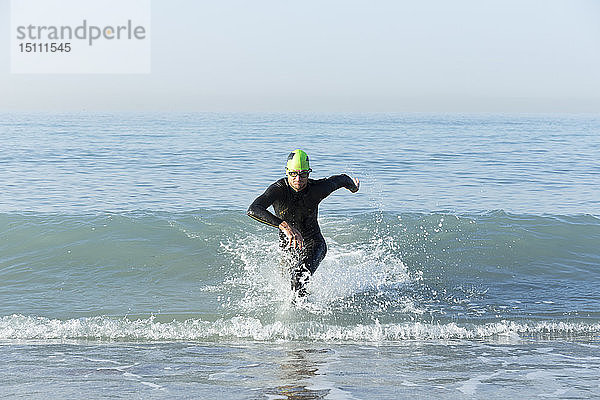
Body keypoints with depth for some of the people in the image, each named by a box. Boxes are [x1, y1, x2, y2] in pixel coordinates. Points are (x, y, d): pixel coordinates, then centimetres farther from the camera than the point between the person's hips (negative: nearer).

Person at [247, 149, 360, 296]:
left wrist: (353, 187, 24)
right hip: (288, 245, 2)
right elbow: (253, 210, -44)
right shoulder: (278, 189, -27)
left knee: (301, 274, -29)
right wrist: (284, 226, -56)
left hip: (314, 245, -2)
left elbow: (342, 179, -1)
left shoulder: (318, 188, -22)